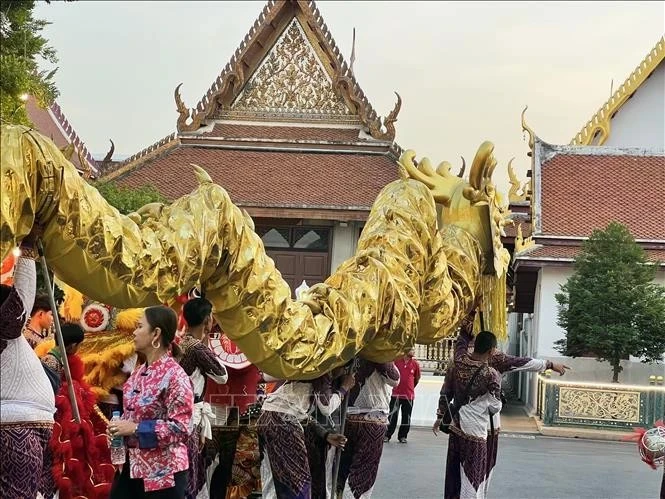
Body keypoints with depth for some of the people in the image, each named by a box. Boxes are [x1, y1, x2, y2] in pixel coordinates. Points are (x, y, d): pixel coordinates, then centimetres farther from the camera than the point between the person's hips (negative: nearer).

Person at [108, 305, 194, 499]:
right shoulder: (139, 372, 9)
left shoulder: (175, 376, -17)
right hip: (130, 466, 8)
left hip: (163, 472, -8)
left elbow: (181, 428, -21)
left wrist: (135, 429, -20)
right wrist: (119, 428, 1)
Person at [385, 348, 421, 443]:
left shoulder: (415, 364, 1)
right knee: (392, 416, 0)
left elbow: (417, 378, 15)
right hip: (396, 393, -1)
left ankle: (402, 436, 16)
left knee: (406, 417, 6)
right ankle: (387, 435, 7)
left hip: (409, 395, 2)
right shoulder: (396, 361, -3)